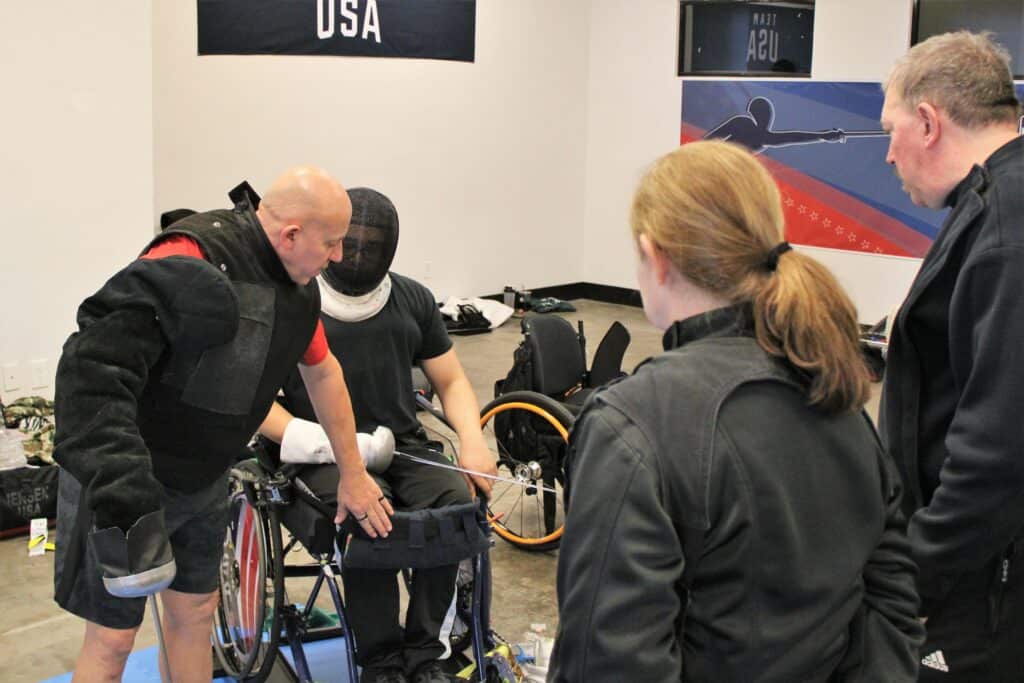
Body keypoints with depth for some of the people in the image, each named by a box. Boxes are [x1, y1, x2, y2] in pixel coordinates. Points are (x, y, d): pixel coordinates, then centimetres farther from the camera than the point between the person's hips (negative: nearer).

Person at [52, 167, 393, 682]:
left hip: (204, 482, 8)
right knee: (113, 637, 2)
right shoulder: (191, 263, -30)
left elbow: (322, 371, 15)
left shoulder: (299, 288, -1)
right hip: (120, 478, -8)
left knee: (194, 612, 16)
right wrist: (121, 492, -42)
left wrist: (352, 474, 19)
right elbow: (96, 368, -36)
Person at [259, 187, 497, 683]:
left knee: (457, 502, -27)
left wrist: (473, 442, 0)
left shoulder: (413, 300, 14)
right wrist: (316, 440, -19)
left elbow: (450, 381, 19)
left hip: (405, 445, 4)